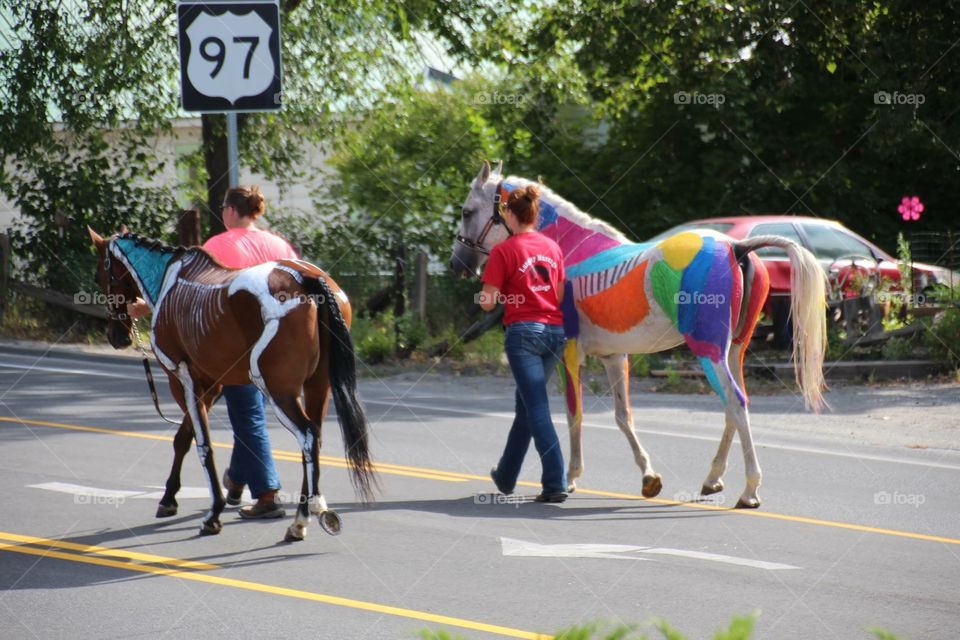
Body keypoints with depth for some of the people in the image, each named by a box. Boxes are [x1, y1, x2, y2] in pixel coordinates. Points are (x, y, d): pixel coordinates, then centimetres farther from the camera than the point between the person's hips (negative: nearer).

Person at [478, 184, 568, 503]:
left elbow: (487, 302, -9)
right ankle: (506, 476, 33)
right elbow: (561, 295, 11)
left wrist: (490, 296, 12)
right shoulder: (553, 248, 8)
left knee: (536, 408, -7)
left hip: (523, 331, -6)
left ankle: (555, 483, -15)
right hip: (555, 330, 6)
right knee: (527, 403, 18)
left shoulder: (504, 251, -8)